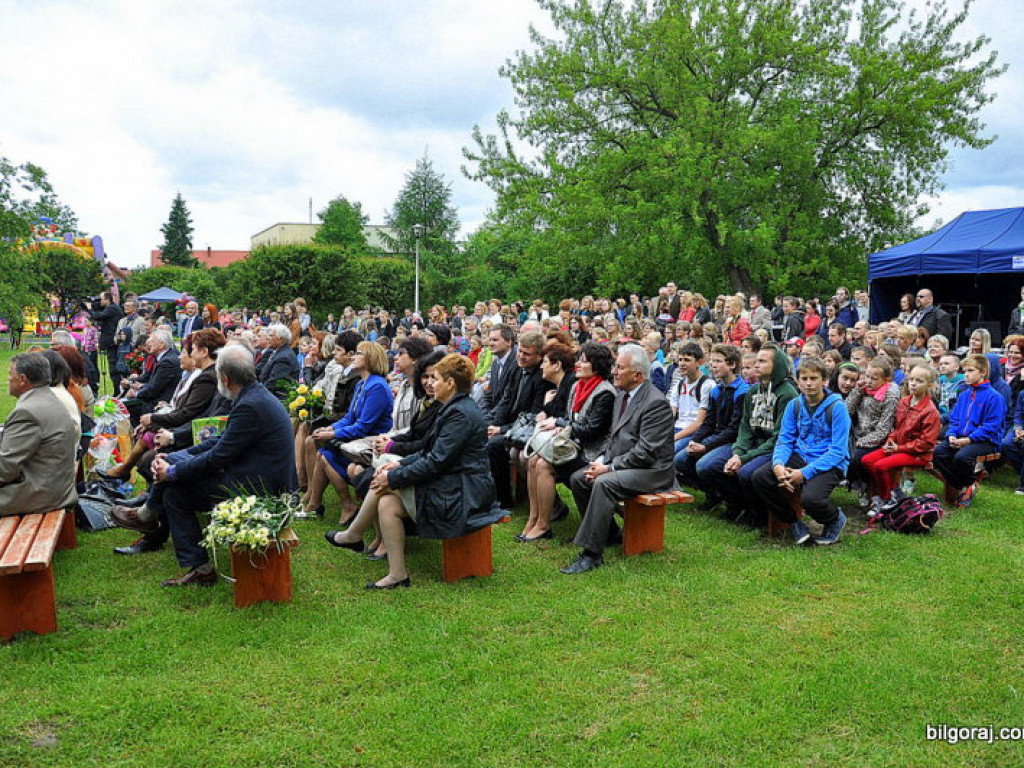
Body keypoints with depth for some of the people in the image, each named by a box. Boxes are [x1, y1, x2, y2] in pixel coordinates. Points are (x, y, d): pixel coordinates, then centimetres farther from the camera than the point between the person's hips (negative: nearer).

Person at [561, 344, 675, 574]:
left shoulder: (656, 402, -18)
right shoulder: (621, 396, 11)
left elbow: (645, 452, -22)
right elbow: (613, 436, 19)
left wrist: (609, 468, -19)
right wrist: (601, 460, 1)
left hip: (652, 470, -10)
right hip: (619, 464, 10)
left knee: (604, 483, -32)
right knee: (577, 478, -2)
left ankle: (592, 553, -26)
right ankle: (608, 531, 13)